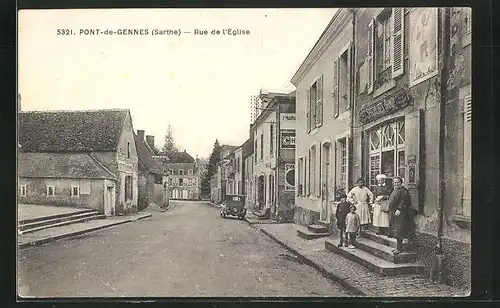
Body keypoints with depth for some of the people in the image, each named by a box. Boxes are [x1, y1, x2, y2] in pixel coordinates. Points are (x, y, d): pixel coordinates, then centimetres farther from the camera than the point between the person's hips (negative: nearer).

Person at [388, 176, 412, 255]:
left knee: (398, 230, -8)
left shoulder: (403, 191, -11)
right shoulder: (394, 190, 16)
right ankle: (398, 246, 16)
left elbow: (404, 201, -19)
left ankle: (399, 248, -3)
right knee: (396, 230, 10)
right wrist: (391, 212, 19)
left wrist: (399, 209, -24)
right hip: (393, 213, 9)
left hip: (400, 213, -9)